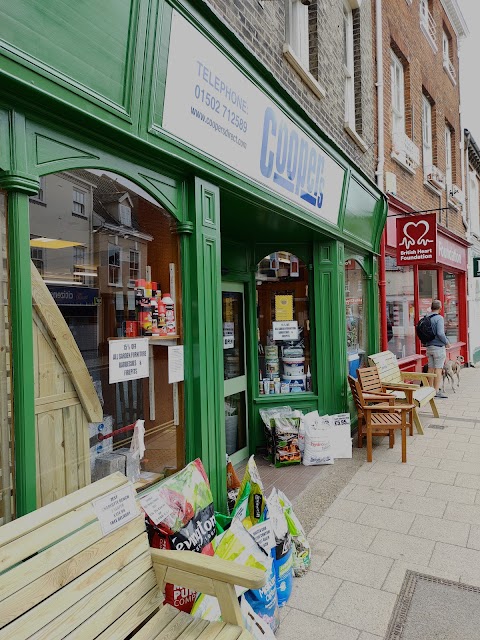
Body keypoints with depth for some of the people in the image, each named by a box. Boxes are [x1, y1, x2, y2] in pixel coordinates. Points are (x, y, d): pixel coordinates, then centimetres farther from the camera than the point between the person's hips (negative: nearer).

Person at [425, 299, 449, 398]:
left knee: (430, 369, 11)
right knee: (438, 369, -2)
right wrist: (446, 342, -7)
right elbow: (440, 333, -22)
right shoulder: (439, 318, -13)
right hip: (438, 347, -7)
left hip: (429, 347, 7)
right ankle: (437, 391, -1)